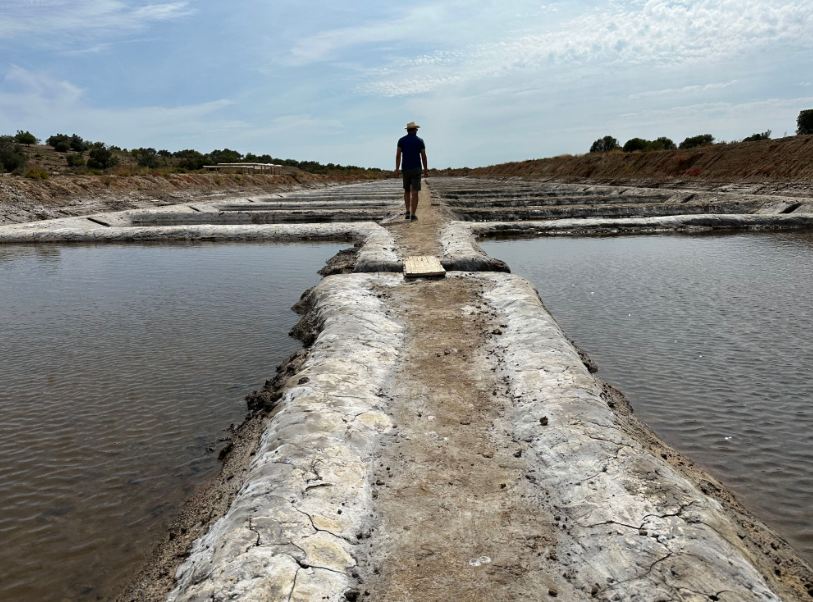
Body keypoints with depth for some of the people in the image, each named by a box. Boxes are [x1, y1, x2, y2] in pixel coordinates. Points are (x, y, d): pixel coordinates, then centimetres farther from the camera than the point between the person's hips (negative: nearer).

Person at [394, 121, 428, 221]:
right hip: (416, 169, -2)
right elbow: (423, 157, -2)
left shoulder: (401, 140, 3)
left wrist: (397, 170, -8)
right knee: (414, 192, -3)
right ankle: (413, 215, -8)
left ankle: (408, 212, 9)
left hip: (405, 169, 2)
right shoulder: (420, 141, 1)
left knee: (407, 190, 19)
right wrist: (426, 170, 5)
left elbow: (398, 155, -6)